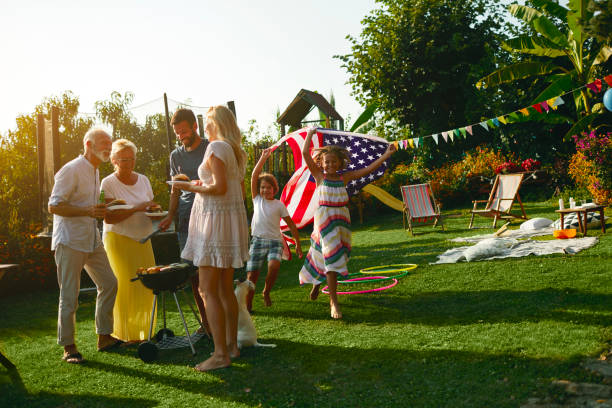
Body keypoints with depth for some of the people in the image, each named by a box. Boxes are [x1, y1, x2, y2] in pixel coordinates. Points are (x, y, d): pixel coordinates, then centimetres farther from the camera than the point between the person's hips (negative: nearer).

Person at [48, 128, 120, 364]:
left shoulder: (95, 172, 15)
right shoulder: (71, 170, -13)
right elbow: (54, 206, -18)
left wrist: (103, 207, 12)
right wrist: (87, 211, -28)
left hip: (91, 240, 9)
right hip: (69, 241, -9)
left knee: (109, 284, 8)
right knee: (69, 295, -3)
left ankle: (104, 337, 19)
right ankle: (68, 347, 8)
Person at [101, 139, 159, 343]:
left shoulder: (143, 180, 10)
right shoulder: (108, 183, -6)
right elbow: (108, 217, -14)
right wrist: (136, 208, -22)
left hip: (143, 240, 5)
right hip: (119, 240, -5)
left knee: (147, 286, 0)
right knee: (126, 286, -7)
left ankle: (144, 331, 15)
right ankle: (127, 335, 6)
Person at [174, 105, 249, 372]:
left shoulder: (216, 147, -10)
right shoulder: (237, 152, 17)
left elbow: (220, 188, -20)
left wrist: (192, 187, -8)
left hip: (215, 218, -9)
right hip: (234, 217, 10)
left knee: (208, 290, -7)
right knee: (225, 289, 14)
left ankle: (220, 354, -6)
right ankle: (232, 345, 21)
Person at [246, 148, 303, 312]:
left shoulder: (279, 205, 7)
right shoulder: (257, 200, 9)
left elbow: (291, 225, 10)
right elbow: (254, 176, -1)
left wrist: (298, 244, 7)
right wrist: (263, 158, -4)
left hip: (275, 240, -1)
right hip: (258, 240, 1)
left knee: (274, 266, -27)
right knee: (251, 274, -6)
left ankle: (266, 292, -1)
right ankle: (247, 306, 9)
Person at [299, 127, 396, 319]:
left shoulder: (344, 177, 8)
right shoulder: (319, 176, 0)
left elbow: (368, 169, 5)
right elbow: (305, 154, -8)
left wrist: (386, 154, 2)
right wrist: (310, 134, -6)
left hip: (342, 217, 4)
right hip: (324, 217, -4)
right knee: (332, 255, -10)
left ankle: (317, 281, 40)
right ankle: (333, 301, -6)